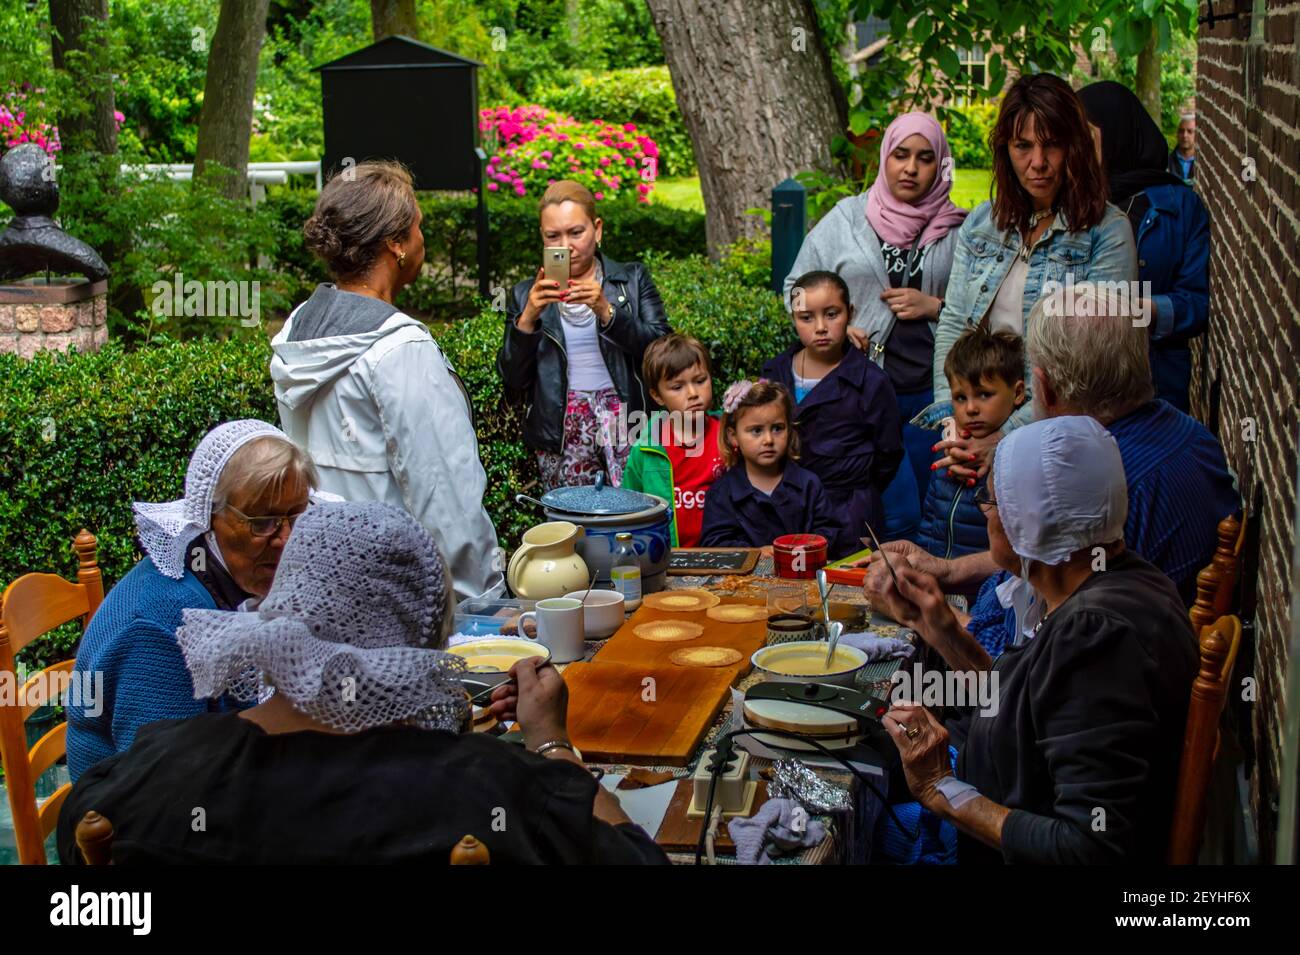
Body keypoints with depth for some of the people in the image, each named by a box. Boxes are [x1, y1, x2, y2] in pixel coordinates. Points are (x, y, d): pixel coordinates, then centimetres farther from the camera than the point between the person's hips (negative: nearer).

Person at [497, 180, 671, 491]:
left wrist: (606, 310, -16)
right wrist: (528, 318, -10)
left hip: (627, 416, -1)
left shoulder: (633, 279, 9)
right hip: (560, 433, 1)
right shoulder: (526, 295, 11)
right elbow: (512, 380, 5)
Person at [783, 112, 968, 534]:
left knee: (928, 509, 8)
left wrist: (934, 307, -7)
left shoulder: (957, 230, 6)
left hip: (932, 391, 2)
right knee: (897, 511, -10)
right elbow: (798, 286, 12)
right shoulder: (847, 218, 7)